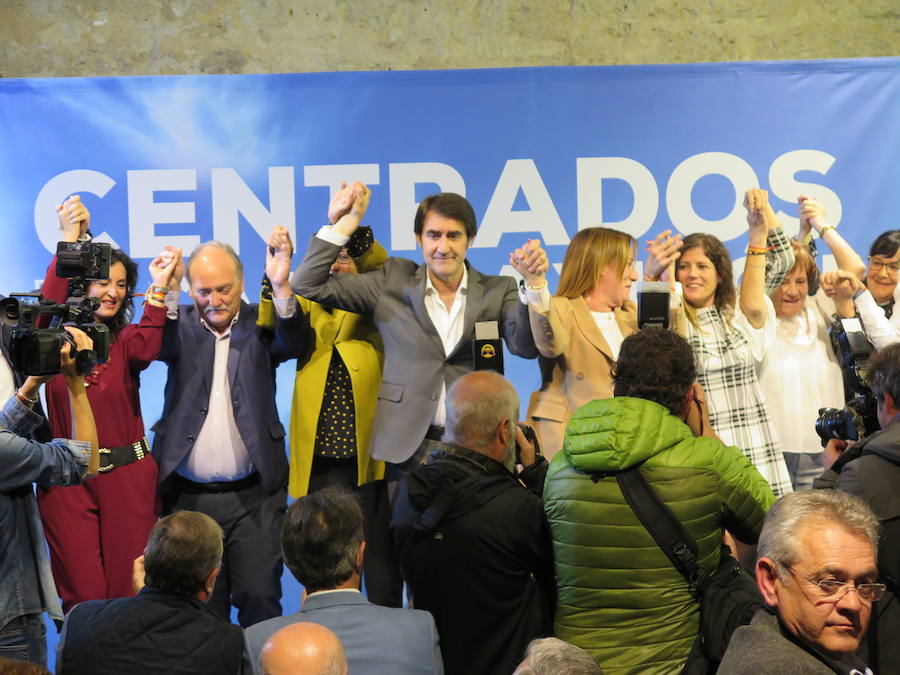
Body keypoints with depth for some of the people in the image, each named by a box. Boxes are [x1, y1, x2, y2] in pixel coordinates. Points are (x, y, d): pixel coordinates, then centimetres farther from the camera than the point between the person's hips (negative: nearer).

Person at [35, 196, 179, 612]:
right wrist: (69, 241, -26)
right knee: (82, 594, 2)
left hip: (128, 475, 1)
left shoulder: (126, 339, 6)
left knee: (130, 589, 5)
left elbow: (146, 349, -17)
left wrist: (159, 289, -27)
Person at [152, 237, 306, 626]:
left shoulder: (260, 325, 4)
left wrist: (280, 288, -31)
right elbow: (158, 346, -13)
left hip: (253, 496, -1)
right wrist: (167, 294, -30)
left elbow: (293, 345, -14)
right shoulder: (181, 325, 6)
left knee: (259, 597, -3)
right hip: (188, 496, 1)